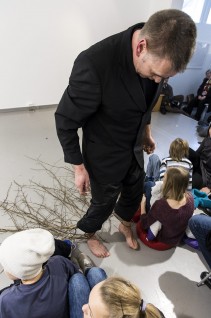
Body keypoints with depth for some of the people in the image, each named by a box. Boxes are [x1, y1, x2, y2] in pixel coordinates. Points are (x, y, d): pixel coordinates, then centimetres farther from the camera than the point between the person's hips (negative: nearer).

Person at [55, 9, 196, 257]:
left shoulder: (156, 57, -12)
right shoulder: (94, 65, -34)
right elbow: (65, 121, -21)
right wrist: (79, 168, -14)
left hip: (135, 148, 6)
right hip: (104, 156, -5)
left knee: (134, 193, 24)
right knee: (104, 203, 16)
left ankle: (125, 226, 59)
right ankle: (90, 236, 52)